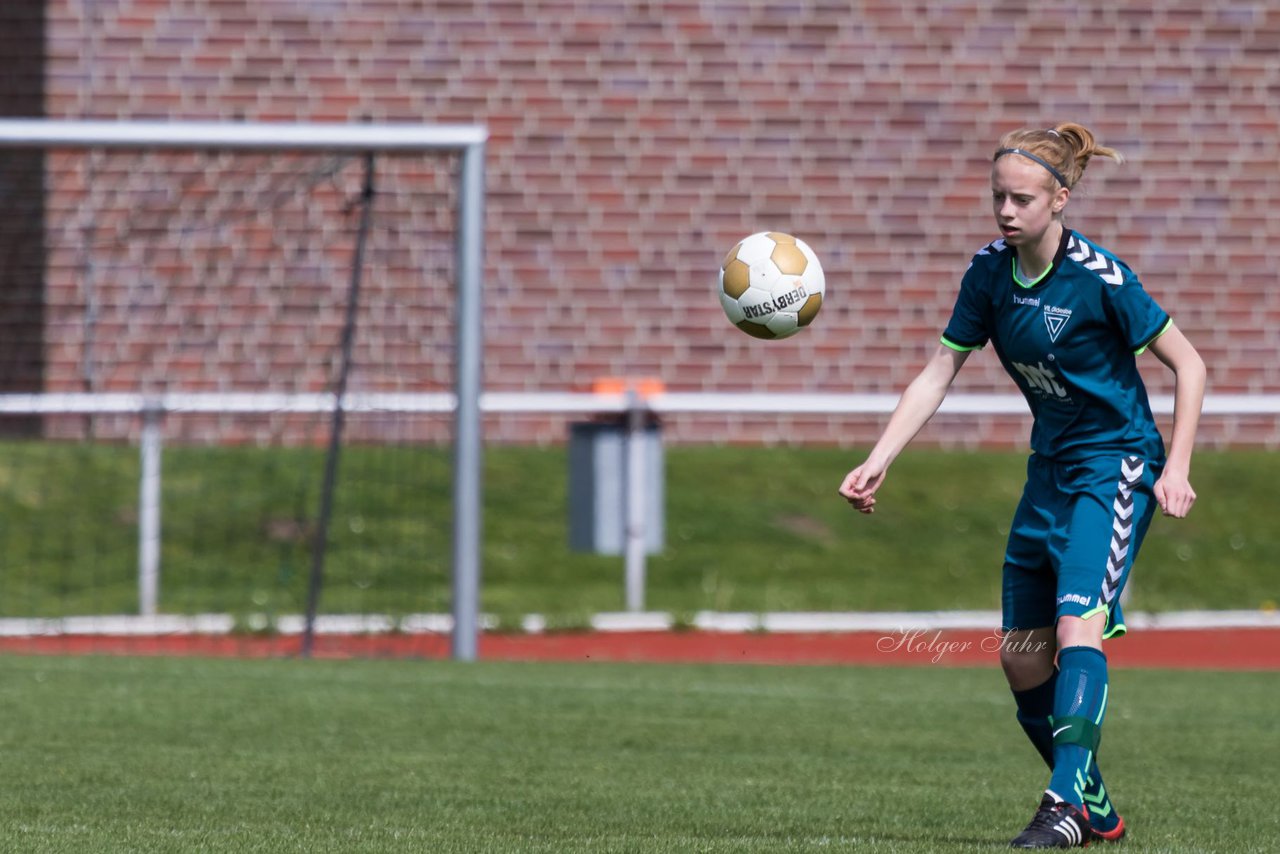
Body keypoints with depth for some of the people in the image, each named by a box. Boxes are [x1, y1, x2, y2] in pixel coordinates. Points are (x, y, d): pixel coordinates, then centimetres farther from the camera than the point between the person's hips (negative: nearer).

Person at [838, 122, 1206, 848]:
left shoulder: (1100, 277, -18)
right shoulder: (991, 272, -2)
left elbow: (1188, 365, -10)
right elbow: (940, 373, 3)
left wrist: (1176, 469, -17)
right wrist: (878, 462, -6)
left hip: (1116, 467, -7)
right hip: (1051, 469, 7)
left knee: (1077, 628, -24)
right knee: (1021, 657, 5)